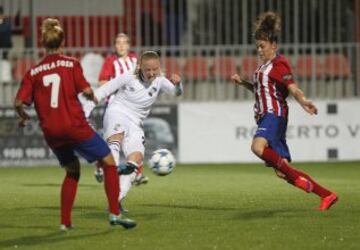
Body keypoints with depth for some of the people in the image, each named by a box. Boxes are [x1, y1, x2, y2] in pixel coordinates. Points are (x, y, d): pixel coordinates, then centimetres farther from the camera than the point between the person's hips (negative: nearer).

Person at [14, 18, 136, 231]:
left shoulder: (34, 72, 6)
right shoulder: (71, 64, -2)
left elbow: (19, 102, -1)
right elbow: (86, 90, -11)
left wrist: (24, 117, 19)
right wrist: (93, 97, 11)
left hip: (51, 132, 5)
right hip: (75, 127, -4)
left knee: (73, 171, 24)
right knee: (109, 162, 6)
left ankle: (66, 222, 17)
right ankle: (115, 213, -5)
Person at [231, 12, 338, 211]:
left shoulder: (278, 64, -6)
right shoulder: (264, 66, 20)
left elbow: (292, 88, -20)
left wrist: (303, 101, -39)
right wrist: (243, 83, 22)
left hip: (275, 114, -9)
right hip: (264, 117, 9)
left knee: (258, 146, -36)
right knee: (283, 173, 2)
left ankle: (293, 174, -24)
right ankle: (327, 195, 7)